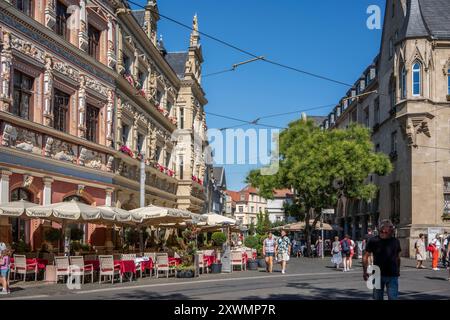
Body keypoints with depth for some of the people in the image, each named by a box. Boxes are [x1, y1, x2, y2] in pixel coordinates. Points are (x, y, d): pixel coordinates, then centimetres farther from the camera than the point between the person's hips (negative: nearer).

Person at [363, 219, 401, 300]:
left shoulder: (395, 241, 4)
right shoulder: (373, 241, -3)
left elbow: (398, 257, 16)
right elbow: (365, 256, 1)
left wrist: (398, 271, 18)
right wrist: (365, 271, -8)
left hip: (392, 275, 1)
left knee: (393, 297, -5)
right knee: (378, 297, 10)